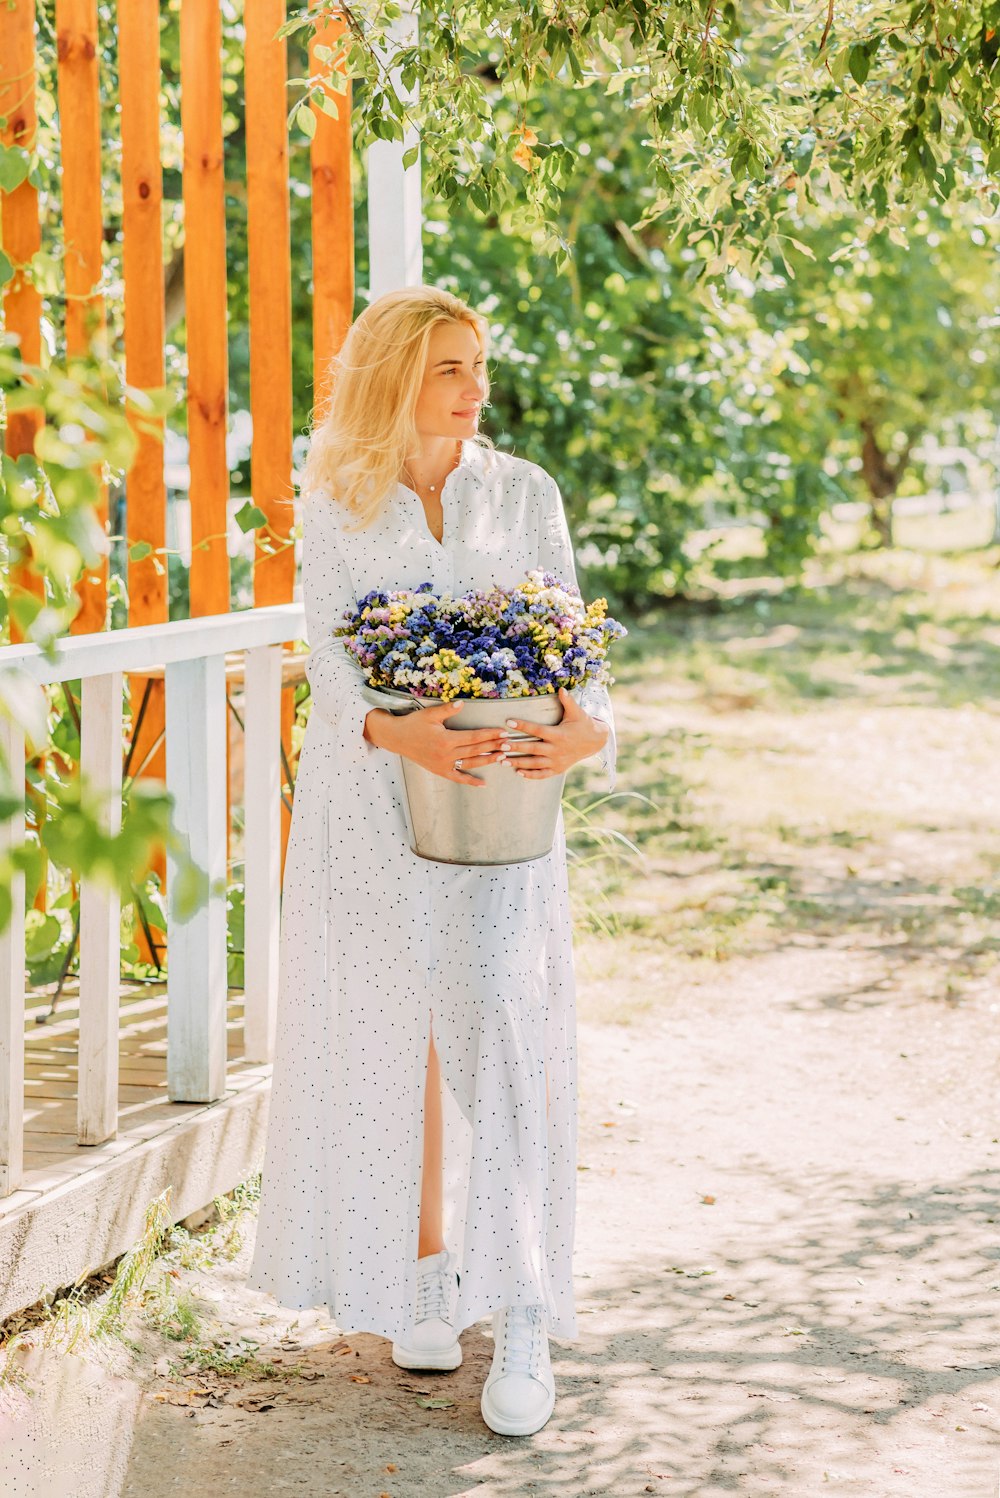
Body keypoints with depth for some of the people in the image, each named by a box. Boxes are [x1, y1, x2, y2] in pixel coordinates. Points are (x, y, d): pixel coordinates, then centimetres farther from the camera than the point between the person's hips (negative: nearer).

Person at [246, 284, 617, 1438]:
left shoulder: (525, 495, 4)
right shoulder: (334, 503, 2)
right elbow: (328, 653, -8)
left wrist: (586, 726, -23)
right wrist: (394, 730, -29)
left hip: (499, 796, 0)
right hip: (371, 799, 0)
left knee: (505, 1033, -12)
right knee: (393, 1038, 6)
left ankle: (526, 1316, -9)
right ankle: (423, 1276, 23)